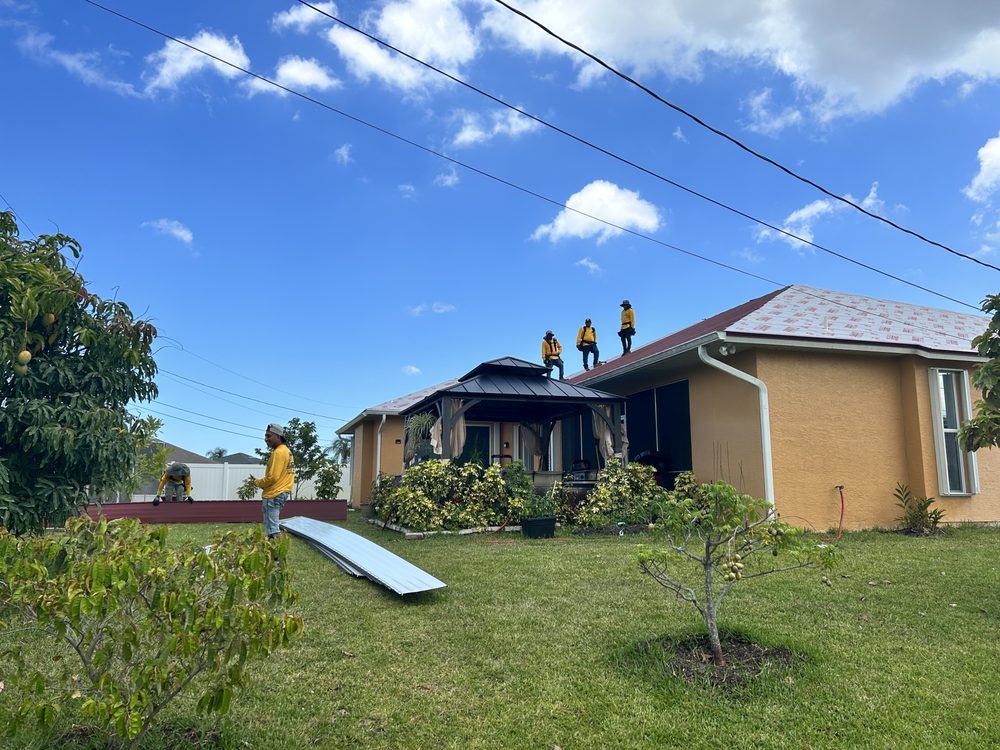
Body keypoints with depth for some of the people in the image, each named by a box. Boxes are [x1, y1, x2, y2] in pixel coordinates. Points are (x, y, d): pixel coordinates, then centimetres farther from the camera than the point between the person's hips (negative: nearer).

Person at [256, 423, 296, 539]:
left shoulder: (278, 452, -16)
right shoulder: (286, 451, 15)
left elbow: (272, 477, -20)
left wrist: (258, 482, -3)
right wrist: (264, 483, 13)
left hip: (274, 494, -10)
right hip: (282, 492, 10)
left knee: (272, 529, -9)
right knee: (273, 526, 17)